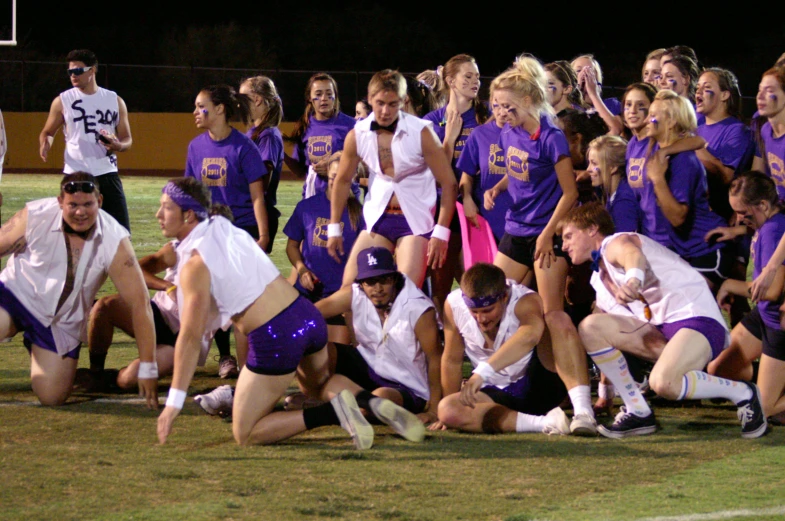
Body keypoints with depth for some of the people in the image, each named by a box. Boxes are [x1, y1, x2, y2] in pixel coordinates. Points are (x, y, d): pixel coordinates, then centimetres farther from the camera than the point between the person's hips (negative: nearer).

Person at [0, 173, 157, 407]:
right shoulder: (35, 216, -18)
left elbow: (139, 303, -19)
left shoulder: (114, 240, -20)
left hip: (62, 324, 2)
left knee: (52, 397, -3)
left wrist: (148, 370, -22)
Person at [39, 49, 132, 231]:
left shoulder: (115, 101, 7)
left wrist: (118, 146, -13)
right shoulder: (62, 101, 4)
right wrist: (45, 145, -11)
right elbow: (48, 132, 12)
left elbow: (127, 139, 11)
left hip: (107, 173, 1)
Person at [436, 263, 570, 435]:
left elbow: (530, 335, -49)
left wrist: (483, 372, -59)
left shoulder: (525, 301, -25)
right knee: (446, 410, -30)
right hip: (497, 393, 4)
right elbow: (452, 361, 1)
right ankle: (542, 422, -35)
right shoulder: (454, 305, -14)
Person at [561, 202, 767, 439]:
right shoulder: (601, 281, 25)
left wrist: (633, 280, -53)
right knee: (591, 327, -10)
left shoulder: (616, 244, -2)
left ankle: (743, 394, -11)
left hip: (696, 315, -8)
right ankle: (637, 412, -7)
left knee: (663, 382, -36)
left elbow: (634, 255, -30)